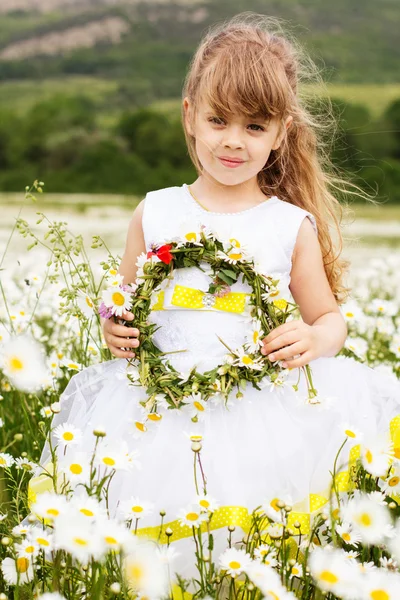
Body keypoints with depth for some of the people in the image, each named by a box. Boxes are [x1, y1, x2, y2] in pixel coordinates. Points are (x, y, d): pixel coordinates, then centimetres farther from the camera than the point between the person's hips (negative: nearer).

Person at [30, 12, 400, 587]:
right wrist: (114, 329, -2)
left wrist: (314, 339, -7)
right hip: (164, 403, 0)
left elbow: (330, 318, 14)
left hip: (266, 402, 0)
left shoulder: (293, 227, 6)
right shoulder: (154, 213, 10)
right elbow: (124, 306, 20)